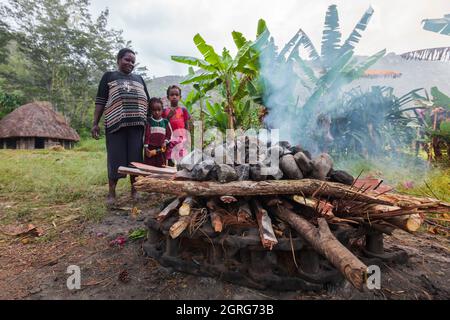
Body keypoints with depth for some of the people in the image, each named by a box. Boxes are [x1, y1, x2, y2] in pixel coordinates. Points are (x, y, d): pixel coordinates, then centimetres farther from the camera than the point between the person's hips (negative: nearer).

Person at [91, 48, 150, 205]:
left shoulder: (139, 79, 20)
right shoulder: (109, 76, 11)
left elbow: (147, 102, 19)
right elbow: (100, 102, 5)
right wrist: (95, 124, -3)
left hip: (136, 125, 3)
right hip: (116, 124, -2)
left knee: (135, 158, 3)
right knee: (116, 158, -2)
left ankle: (134, 190, 15)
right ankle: (111, 193, 9)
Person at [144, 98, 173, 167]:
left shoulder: (165, 122, 7)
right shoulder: (148, 121, 1)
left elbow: (169, 134, 10)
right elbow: (146, 134, -3)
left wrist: (165, 142, -6)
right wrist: (146, 147, -9)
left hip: (161, 149, 2)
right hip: (150, 149, -2)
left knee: (161, 167, 6)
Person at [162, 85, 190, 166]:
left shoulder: (183, 110, 7)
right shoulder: (165, 111, 9)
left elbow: (187, 125, 7)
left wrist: (187, 137, 1)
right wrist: (168, 116, -5)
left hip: (181, 136, -1)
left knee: (181, 157, -7)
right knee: (170, 156, -1)